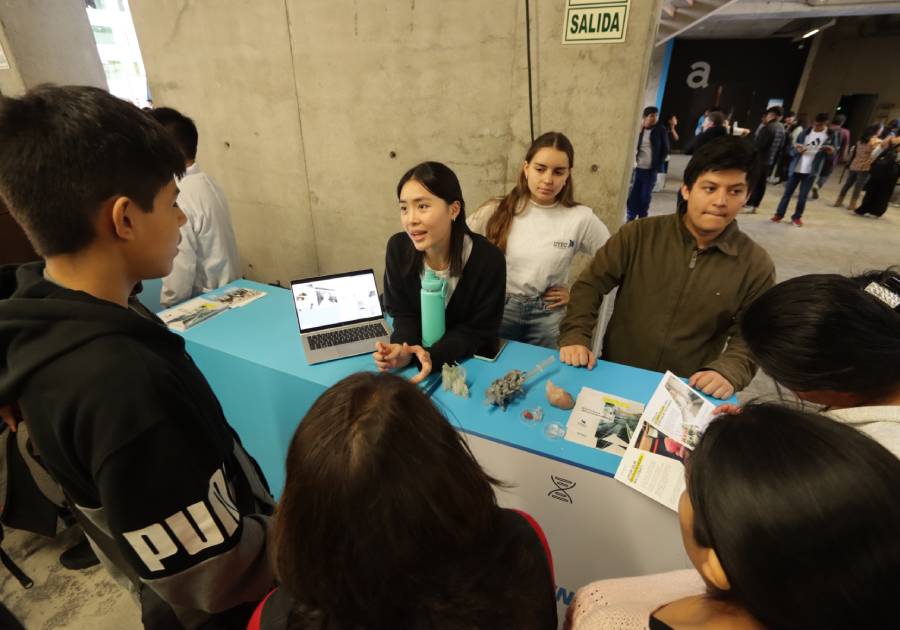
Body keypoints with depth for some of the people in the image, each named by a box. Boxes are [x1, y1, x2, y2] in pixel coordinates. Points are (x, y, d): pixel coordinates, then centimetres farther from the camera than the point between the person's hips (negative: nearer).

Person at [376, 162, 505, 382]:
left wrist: (434, 356, -33)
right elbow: (403, 314, -6)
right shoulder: (398, 248, -15)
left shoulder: (488, 259, -24)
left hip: (471, 360, -3)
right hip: (418, 350, 3)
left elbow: (479, 330, -17)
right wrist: (402, 350, -28)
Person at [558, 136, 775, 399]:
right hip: (614, 377, -1)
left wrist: (728, 371, -18)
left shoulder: (756, 265, -2)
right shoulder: (638, 235, -5)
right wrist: (574, 336, -18)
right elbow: (590, 285, -5)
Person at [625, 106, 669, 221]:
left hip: (651, 170, 0)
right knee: (633, 194, 2)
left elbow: (665, 149, 5)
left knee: (645, 196, 3)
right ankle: (630, 219, 13)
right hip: (637, 168, 0)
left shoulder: (660, 130, 2)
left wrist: (658, 165, 0)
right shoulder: (638, 129, 2)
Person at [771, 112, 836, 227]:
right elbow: (792, 150, 2)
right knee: (788, 192, 4)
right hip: (796, 168, 1)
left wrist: (831, 152, -19)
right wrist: (797, 150, -20)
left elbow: (831, 155, 4)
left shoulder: (831, 136, 0)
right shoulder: (805, 132, 2)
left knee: (803, 196, 2)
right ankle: (779, 214, 13)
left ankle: (797, 216, 13)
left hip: (811, 171, -1)